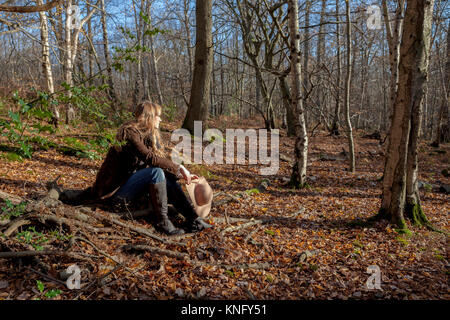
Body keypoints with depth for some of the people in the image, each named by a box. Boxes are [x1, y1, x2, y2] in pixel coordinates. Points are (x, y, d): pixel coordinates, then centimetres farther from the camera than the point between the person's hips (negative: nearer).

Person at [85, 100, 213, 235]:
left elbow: (162, 160, 8)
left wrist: (182, 175, -4)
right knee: (156, 172, -27)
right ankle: (162, 222, -24)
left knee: (168, 179, -11)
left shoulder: (150, 135, 10)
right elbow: (149, 157, -29)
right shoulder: (129, 132, -16)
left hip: (130, 183, 8)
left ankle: (193, 220, -19)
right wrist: (178, 168, -26)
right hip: (116, 190, -8)